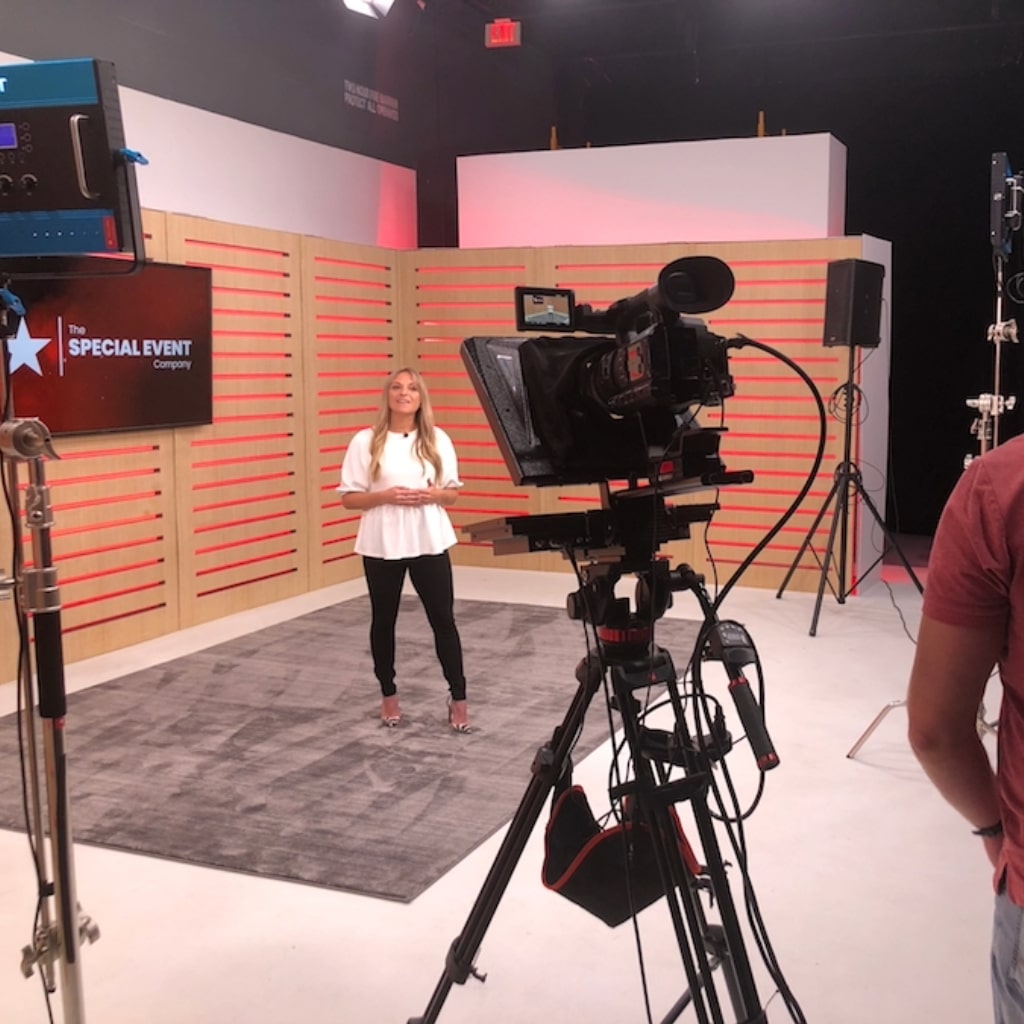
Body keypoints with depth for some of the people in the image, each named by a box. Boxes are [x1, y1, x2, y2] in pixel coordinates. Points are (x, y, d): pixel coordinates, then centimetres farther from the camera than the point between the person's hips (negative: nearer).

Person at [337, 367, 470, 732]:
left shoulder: (437, 440, 3)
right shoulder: (366, 441, -4)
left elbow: (452, 493, 8)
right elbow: (349, 497, -3)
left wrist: (431, 495, -13)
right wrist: (385, 497, -18)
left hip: (429, 542, 1)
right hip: (381, 544, -1)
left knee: (443, 619, 2)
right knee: (383, 620, 11)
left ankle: (458, 699, 12)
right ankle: (388, 695, 27)